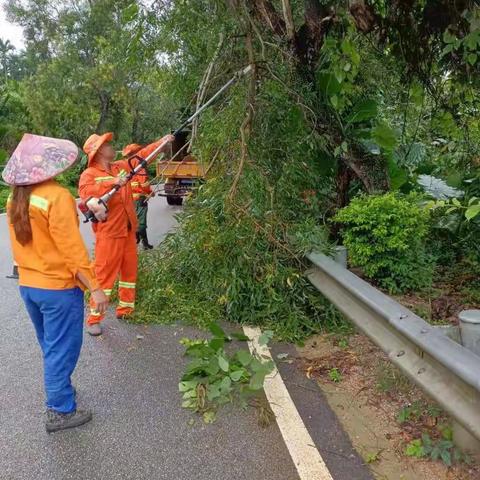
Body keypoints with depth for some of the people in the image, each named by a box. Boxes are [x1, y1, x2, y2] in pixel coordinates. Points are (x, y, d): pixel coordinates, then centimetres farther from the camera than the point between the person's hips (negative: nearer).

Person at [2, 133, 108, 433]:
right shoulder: (57, 196, -20)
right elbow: (73, 250, -21)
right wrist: (95, 288, -17)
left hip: (28, 285, 8)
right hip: (59, 287, -7)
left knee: (50, 346, 24)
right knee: (62, 349, 7)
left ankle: (58, 387, 43)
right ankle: (60, 411, 19)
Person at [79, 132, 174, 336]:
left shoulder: (121, 166, 11)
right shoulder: (89, 174, -9)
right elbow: (85, 192, -28)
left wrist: (162, 142, 9)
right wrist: (112, 182, -35)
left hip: (128, 230, 7)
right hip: (108, 234, -7)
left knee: (130, 271, 15)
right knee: (104, 275, -5)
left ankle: (125, 310, 28)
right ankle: (94, 319, 4)